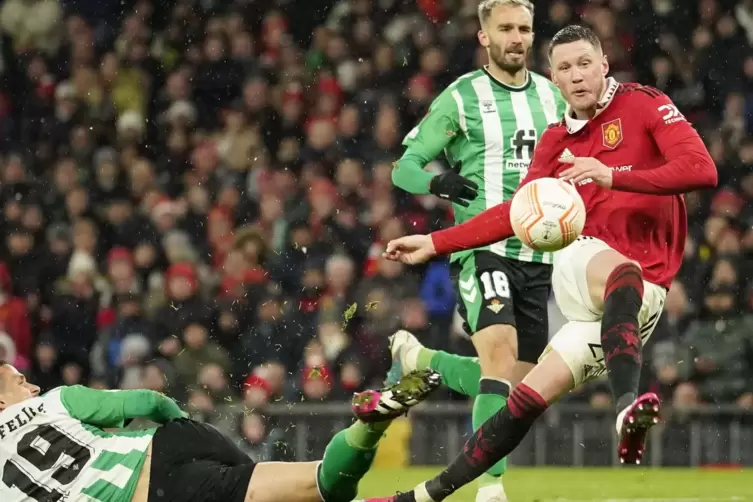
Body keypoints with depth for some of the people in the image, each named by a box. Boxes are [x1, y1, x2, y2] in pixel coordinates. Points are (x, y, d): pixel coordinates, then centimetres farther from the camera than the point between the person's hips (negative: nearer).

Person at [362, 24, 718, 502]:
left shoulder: (645, 105, -1)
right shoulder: (558, 140, 16)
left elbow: (702, 170, -16)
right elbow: (516, 213, 24)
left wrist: (614, 175, -25)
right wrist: (434, 244, 21)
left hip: (647, 288, -3)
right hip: (581, 263, 3)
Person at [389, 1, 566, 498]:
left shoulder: (552, 96, 12)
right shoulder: (462, 97, -2)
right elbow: (405, 166, -2)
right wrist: (436, 182, -23)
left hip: (538, 253, 6)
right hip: (481, 248, -6)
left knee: (522, 380, 6)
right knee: (501, 353, -25)